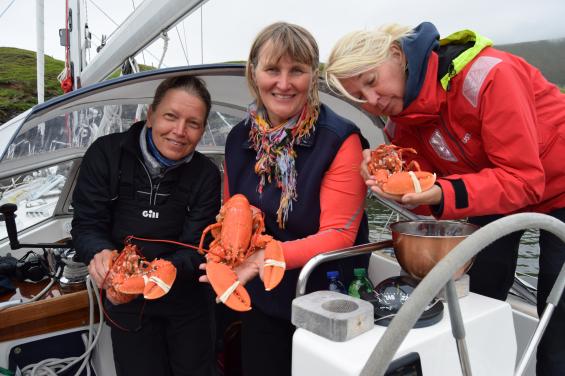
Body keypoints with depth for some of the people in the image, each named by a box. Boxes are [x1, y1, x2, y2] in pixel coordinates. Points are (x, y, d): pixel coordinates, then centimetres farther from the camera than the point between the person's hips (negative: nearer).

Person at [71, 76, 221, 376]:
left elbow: (196, 249, -16)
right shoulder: (107, 154, -15)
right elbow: (86, 225, -13)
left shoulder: (206, 175, -12)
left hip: (187, 298, 1)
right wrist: (100, 253, -35)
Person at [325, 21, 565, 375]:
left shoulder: (485, 75, -30)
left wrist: (442, 196, -42)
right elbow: (429, 177, -10)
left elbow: (524, 179, -29)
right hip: (496, 197, 5)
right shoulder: (401, 113, -10)